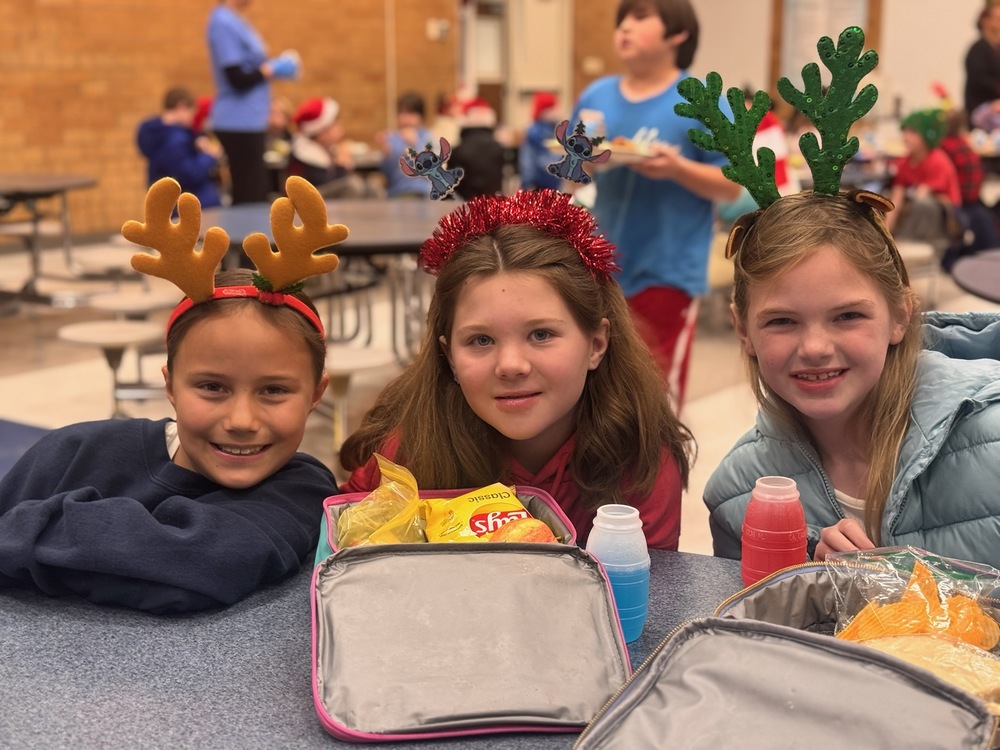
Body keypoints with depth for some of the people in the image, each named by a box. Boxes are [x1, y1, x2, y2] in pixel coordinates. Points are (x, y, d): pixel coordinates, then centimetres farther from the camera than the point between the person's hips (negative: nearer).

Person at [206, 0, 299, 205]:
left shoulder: (235, 21, 13)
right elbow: (237, 78, -20)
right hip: (239, 122, -10)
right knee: (249, 198, -7)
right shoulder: (223, 23, -16)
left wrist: (278, 65, 4)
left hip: (250, 120, 10)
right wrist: (275, 69, -9)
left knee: (255, 197, 13)